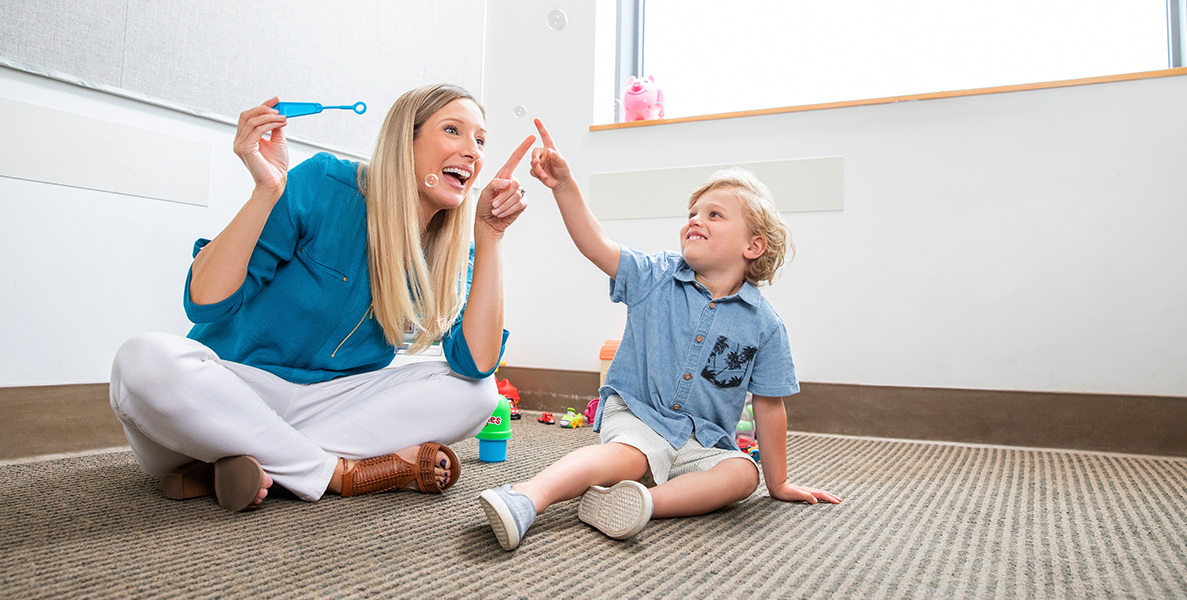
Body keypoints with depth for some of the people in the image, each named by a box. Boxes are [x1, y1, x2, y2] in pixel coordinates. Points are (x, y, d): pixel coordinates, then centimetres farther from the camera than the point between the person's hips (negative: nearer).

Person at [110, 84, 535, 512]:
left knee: (476, 393, -17)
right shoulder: (324, 186, -12)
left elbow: (476, 363, -17)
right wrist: (267, 190, -27)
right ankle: (342, 471, -20)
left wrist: (490, 235, -18)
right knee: (146, 361, -33)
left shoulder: (450, 251, -1)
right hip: (229, 391, -3)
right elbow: (204, 303, -15)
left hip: (327, 405, 4)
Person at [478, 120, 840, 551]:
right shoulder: (655, 278, 1)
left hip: (702, 441, 3)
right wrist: (564, 185, -25)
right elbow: (596, 244, -11)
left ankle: (647, 502, -42)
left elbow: (769, 407, 3)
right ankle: (528, 497, -51)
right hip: (636, 416, -2)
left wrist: (778, 484, 8)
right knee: (629, 455, -32)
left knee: (742, 472, -25)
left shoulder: (764, 324, -2)